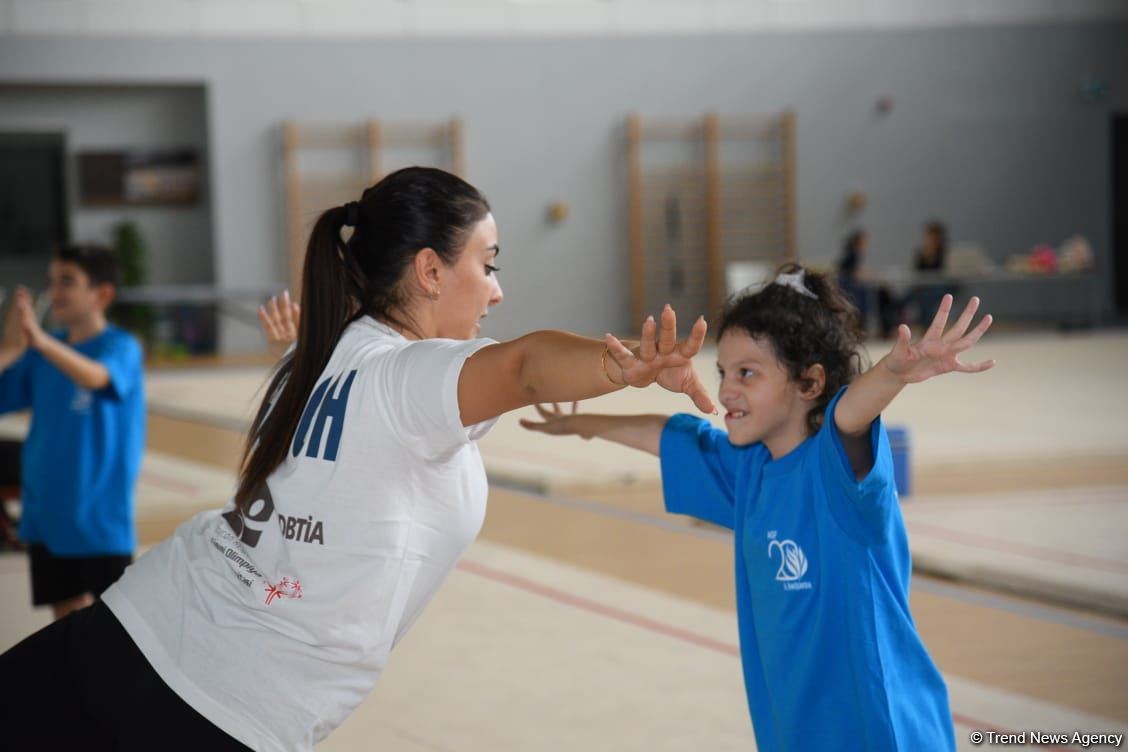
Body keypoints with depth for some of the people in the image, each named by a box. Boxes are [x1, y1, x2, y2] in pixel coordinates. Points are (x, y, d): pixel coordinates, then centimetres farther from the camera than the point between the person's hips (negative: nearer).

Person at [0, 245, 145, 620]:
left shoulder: (122, 347, -10)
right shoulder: (39, 355, 6)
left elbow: (95, 377, -32)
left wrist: (40, 339, -49)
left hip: (101, 516, -5)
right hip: (47, 514, 5)